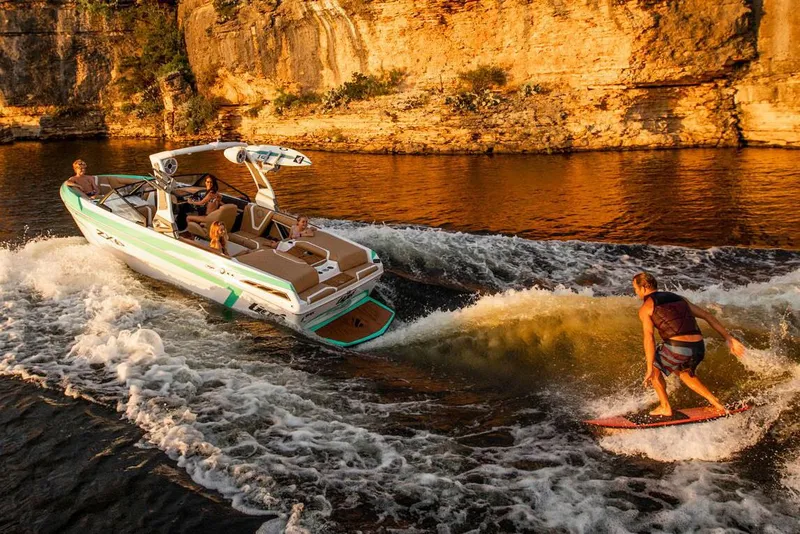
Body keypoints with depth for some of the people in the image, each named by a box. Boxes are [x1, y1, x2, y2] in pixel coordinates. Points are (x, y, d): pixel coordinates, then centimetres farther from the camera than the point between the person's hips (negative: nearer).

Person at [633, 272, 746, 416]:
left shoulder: (645, 308, 5)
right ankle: (714, 402, 27)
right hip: (698, 348, 6)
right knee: (681, 371, 36)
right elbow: (707, 316, 20)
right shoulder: (678, 298, 24)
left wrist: (650, 369, -8)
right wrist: (729, 338, 20)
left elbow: (649, 338, -7)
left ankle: (665, 407, 23)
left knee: (654, 366, 25)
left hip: (676, 348, -6)